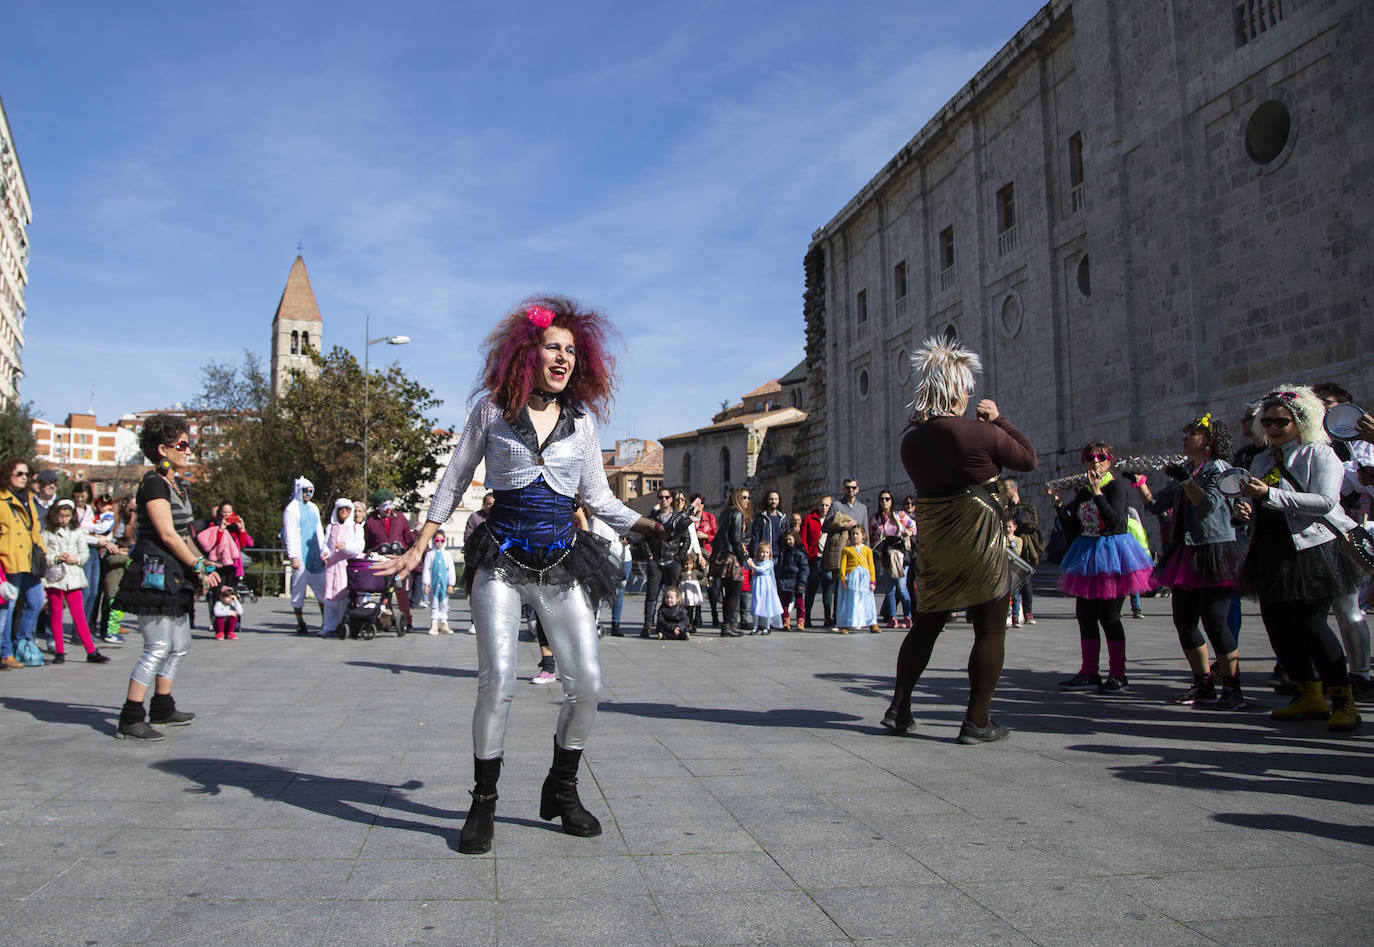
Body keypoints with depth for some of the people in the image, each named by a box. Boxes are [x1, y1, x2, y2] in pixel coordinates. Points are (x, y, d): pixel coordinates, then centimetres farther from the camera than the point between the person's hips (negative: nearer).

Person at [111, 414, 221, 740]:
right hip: (155, 572, -10)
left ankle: (162, 709, 26)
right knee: (158, 648, -8)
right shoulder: (154, 484, -13)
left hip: (174, 577, 10)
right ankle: (130, 719, -1)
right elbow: (167, 534, -19)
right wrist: (199, 566, -15)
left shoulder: (174, 485, 17)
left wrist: (202, 563, 11)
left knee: (180, 645, 15)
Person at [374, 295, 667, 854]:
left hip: (563, 563, 3)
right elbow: (454, 482, 10)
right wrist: (420, 548, 4)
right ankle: (483, 804, 6)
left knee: (587, 682, -5)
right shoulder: (492, 409, 4)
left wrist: (650, 527, 0)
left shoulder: (581, 419, 10)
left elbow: (598, 497, 13)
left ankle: (561, 790, 17)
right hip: (502, 561, -2)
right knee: (497, 680, -13)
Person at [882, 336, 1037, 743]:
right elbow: (1028, 458, 0)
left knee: (926, 624, 17)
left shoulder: (911, 439, 4)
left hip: (931, 540, 6)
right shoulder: (978, 433, -14)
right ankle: (977, 722, 9)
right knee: (991, 629, 6)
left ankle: (898, 708, 18)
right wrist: (998, 419, 8)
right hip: (979, 539, -6)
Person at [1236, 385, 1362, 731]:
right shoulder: (1262, 461, 18)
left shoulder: (1319, 454, -3)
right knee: (1277, 623, 6)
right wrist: (1246, 511, 0)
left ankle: (1343, 700, 4)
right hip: (1271, 553, 7)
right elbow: (1257, 506, 25)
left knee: (1310, 623, -12)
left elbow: (1325, 501, -18)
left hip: (1310, 550, -7)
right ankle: (1311, 697, 22)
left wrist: (1269, 494, -25)